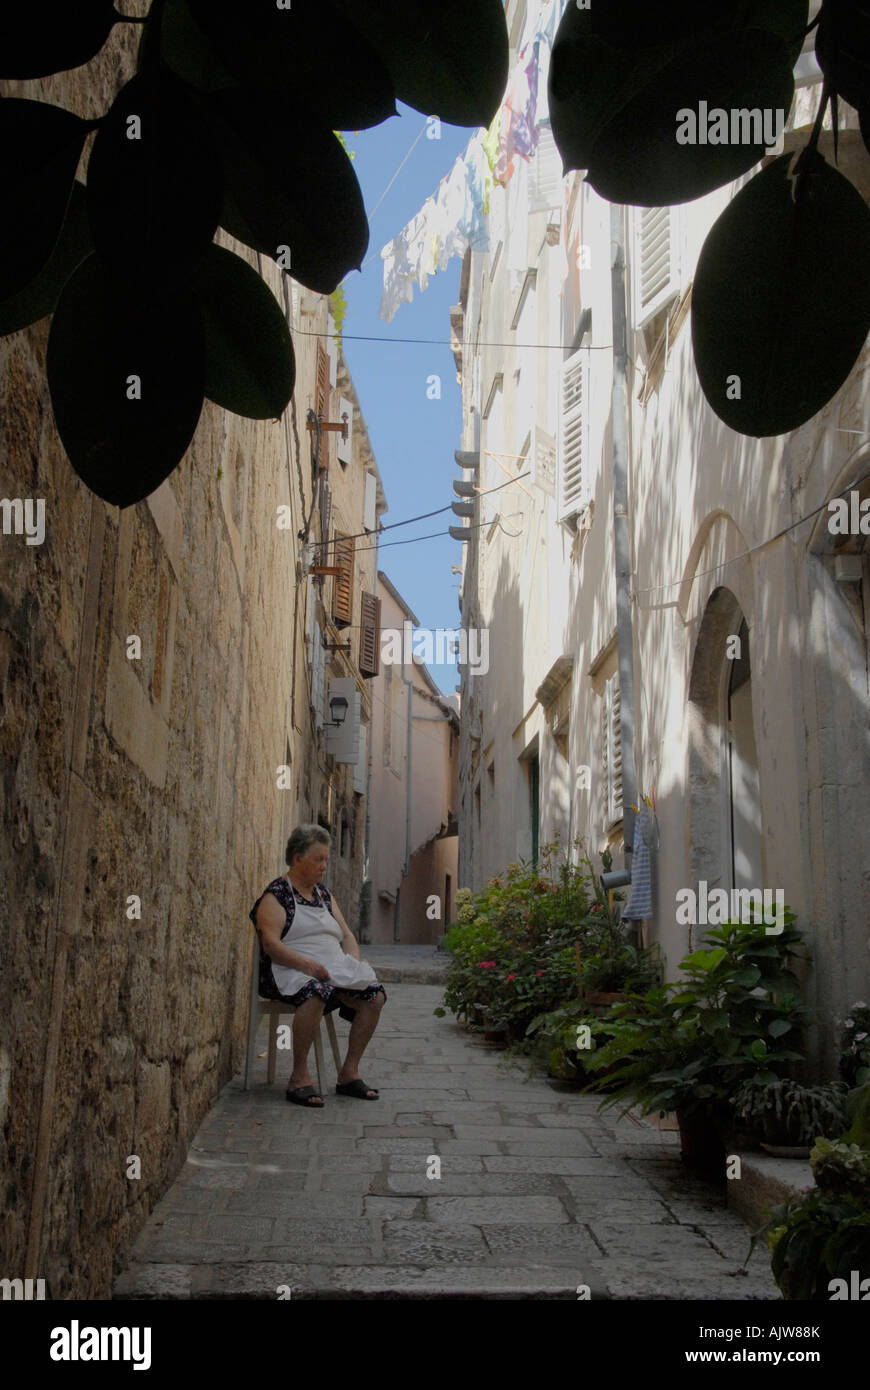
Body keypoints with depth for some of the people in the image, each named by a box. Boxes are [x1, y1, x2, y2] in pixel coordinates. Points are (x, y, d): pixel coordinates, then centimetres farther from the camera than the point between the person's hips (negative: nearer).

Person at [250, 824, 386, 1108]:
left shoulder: (324, 894, 21)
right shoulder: (276, 895, -2)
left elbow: (346, 935, 19)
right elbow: (271, 945, -14)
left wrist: (354, 964, -2)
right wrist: (307, 964, -27)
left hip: (333, 971, 7)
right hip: (290, 972, -7)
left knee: (375, 996, -16)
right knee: (316, 992, -39)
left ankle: (349, 1073, -6)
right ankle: (299, 1076, -27)